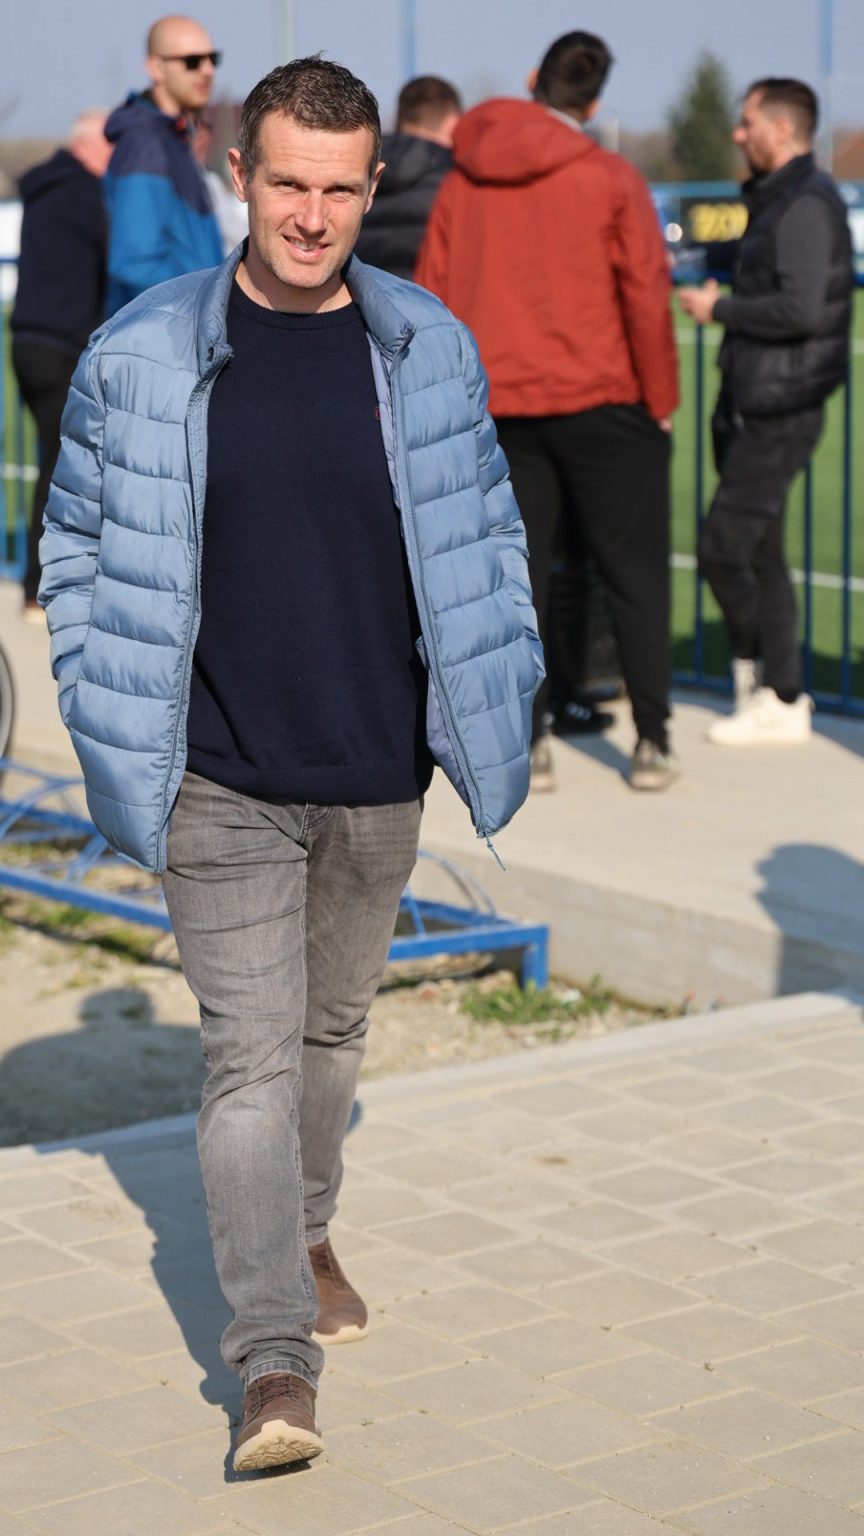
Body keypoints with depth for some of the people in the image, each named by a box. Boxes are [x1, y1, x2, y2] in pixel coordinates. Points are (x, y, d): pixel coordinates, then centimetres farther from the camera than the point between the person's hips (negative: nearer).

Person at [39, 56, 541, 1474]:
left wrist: (496, 699, 4)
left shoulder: (431, 350, 0)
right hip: (222, 785, -3)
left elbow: (485, 531, 11)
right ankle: (276, 1365, -4)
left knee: (333, 1028, 19)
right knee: (251, 1057, -6)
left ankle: (304, 1232, 44)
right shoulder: (141, 357, -7)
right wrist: (113, 739, -2)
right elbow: (76, 550, 2)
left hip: (380, 781, 3)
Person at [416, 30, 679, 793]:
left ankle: (526, 743, 4)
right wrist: (661, 399, 2)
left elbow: (432, 297, 7)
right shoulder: (611, 180, -4)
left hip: (499, 408, 3)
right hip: (601, 401, -3)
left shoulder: (463, 179, 6)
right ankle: (652, 742, 4)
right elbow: (646, 298, -7)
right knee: (635, 574, 5)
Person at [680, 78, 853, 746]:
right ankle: (782, 697, 15)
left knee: (722, 548, -9)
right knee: (760, 554, 11)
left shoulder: (806, 205, -15)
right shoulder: (778, 200, 18)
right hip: (757, 408, 10)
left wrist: (720, 308, -14)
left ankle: (767, 689, 2)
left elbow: (800, 309, -24)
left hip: (780, 413, -10)